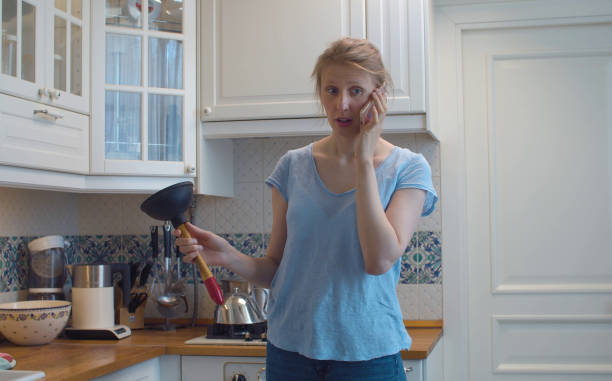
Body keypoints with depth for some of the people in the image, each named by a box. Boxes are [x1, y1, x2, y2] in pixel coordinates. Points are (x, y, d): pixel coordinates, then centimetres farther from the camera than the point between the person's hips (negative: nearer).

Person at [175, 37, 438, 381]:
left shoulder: (408, 168, -5)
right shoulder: (294, 166, 2)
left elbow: (381, 260, -19)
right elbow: (276, 269, 7)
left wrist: (364, 159, -15)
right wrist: (228, 256, -13)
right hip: (290, 349, 2)